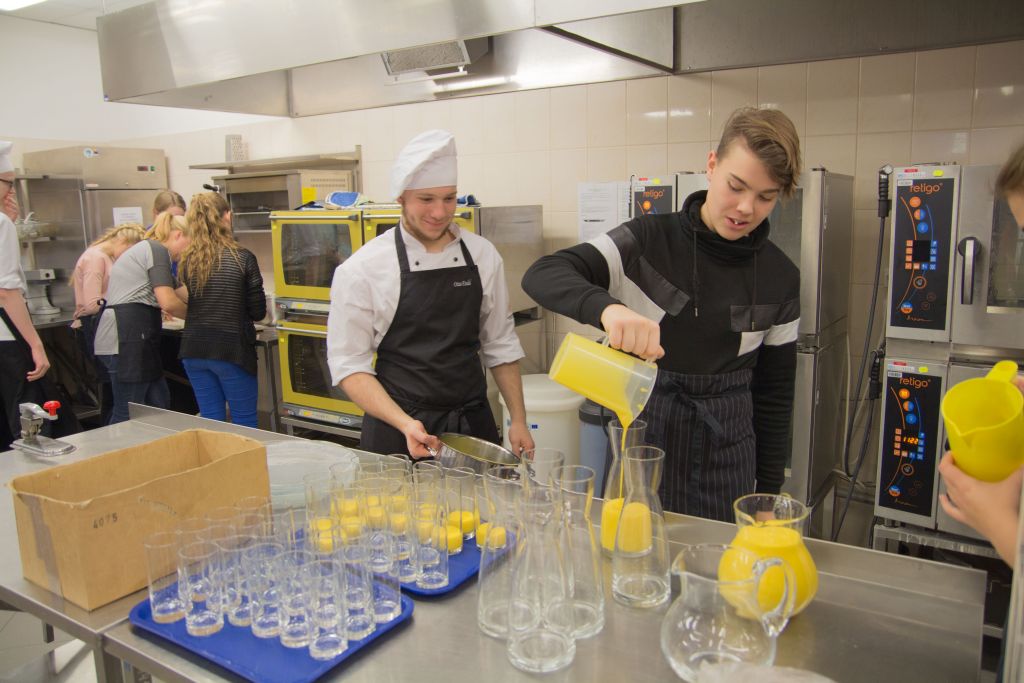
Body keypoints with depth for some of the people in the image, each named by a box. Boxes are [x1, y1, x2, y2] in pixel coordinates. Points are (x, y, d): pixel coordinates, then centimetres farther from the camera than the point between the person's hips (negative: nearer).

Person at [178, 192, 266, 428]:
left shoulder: (188, 260, 2)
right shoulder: (243, 257, -8)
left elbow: (188, 304, 8)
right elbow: (258, 311, -5)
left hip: (194, 349, 4)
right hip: (232, 349, -4)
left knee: (210, 420, 13)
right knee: (244, 421, 7)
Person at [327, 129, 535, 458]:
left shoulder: (482, 255, 0)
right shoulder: (361, 269, -11)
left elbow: (500, 344, 7)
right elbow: (349, 364, -9)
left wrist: (518, 420, 4)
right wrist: (405, 424, -21)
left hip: (474, 423, 3)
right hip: (396, 432, -3)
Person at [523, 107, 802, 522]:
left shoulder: (780, 277, 1)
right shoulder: (648, 240, -9)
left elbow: (775, 390, 8)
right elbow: (542, 275, -21)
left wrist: (769, 489, 8)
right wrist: (606, 307, -41)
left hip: (728, 455, 2)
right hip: (642, 439, -2)